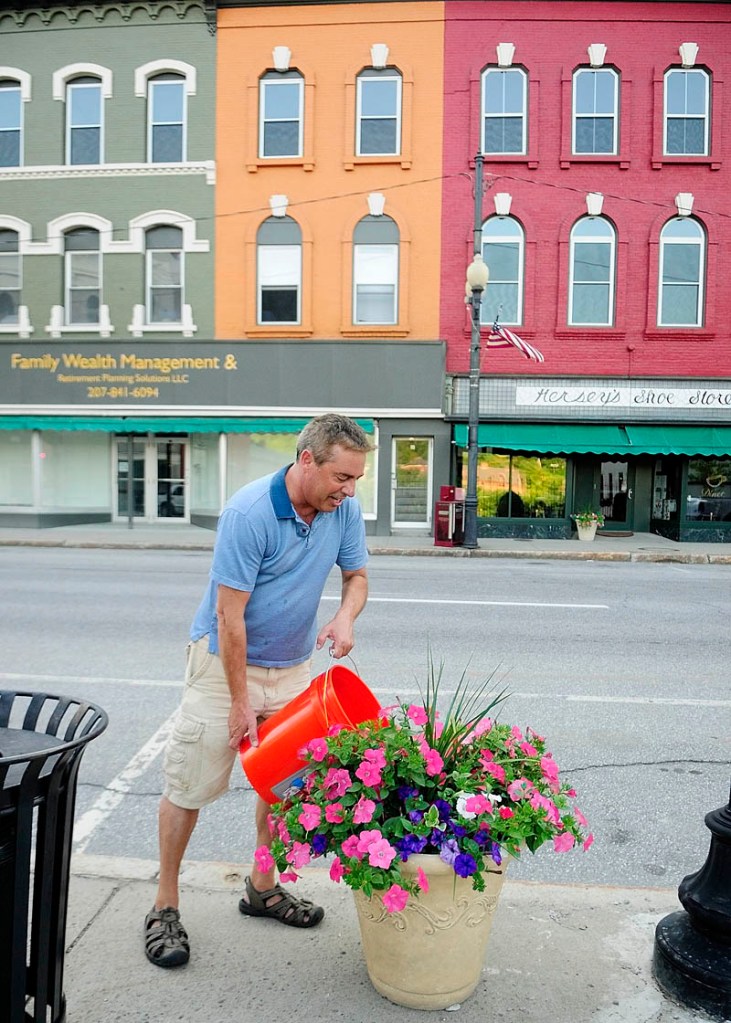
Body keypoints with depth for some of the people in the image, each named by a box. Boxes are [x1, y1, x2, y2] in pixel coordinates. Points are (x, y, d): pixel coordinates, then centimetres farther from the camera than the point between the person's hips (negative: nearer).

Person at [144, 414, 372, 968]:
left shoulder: (345, 509, -9)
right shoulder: (249, 512, -27)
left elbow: (356, 575, 5)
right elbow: (229, 615, -23)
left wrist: (345, 618, -18)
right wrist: (240, 702, -18)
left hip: (293, 665, 6)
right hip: (225, 659, -5)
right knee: (191, 784, 3)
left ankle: (263, 888, 33)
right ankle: (165, 906, 23)